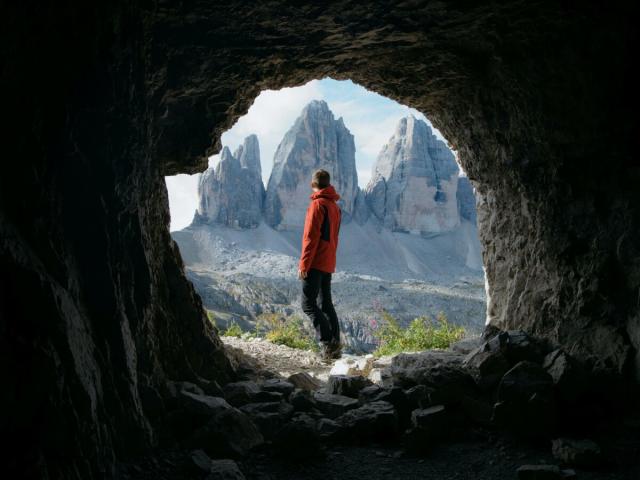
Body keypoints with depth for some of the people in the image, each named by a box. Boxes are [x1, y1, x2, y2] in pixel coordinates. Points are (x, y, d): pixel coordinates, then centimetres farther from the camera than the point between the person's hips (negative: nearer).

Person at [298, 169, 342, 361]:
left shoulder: (318, 204, -12)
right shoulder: (335, 206, 15)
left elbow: (311, 237, -17)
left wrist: (303, 264, -16)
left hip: (316, 263, -9)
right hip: (329, 264, 9)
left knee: (308, 304, -7)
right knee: (326, 303, 12)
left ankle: (327, 342, -15)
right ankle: (334, 345, 11)